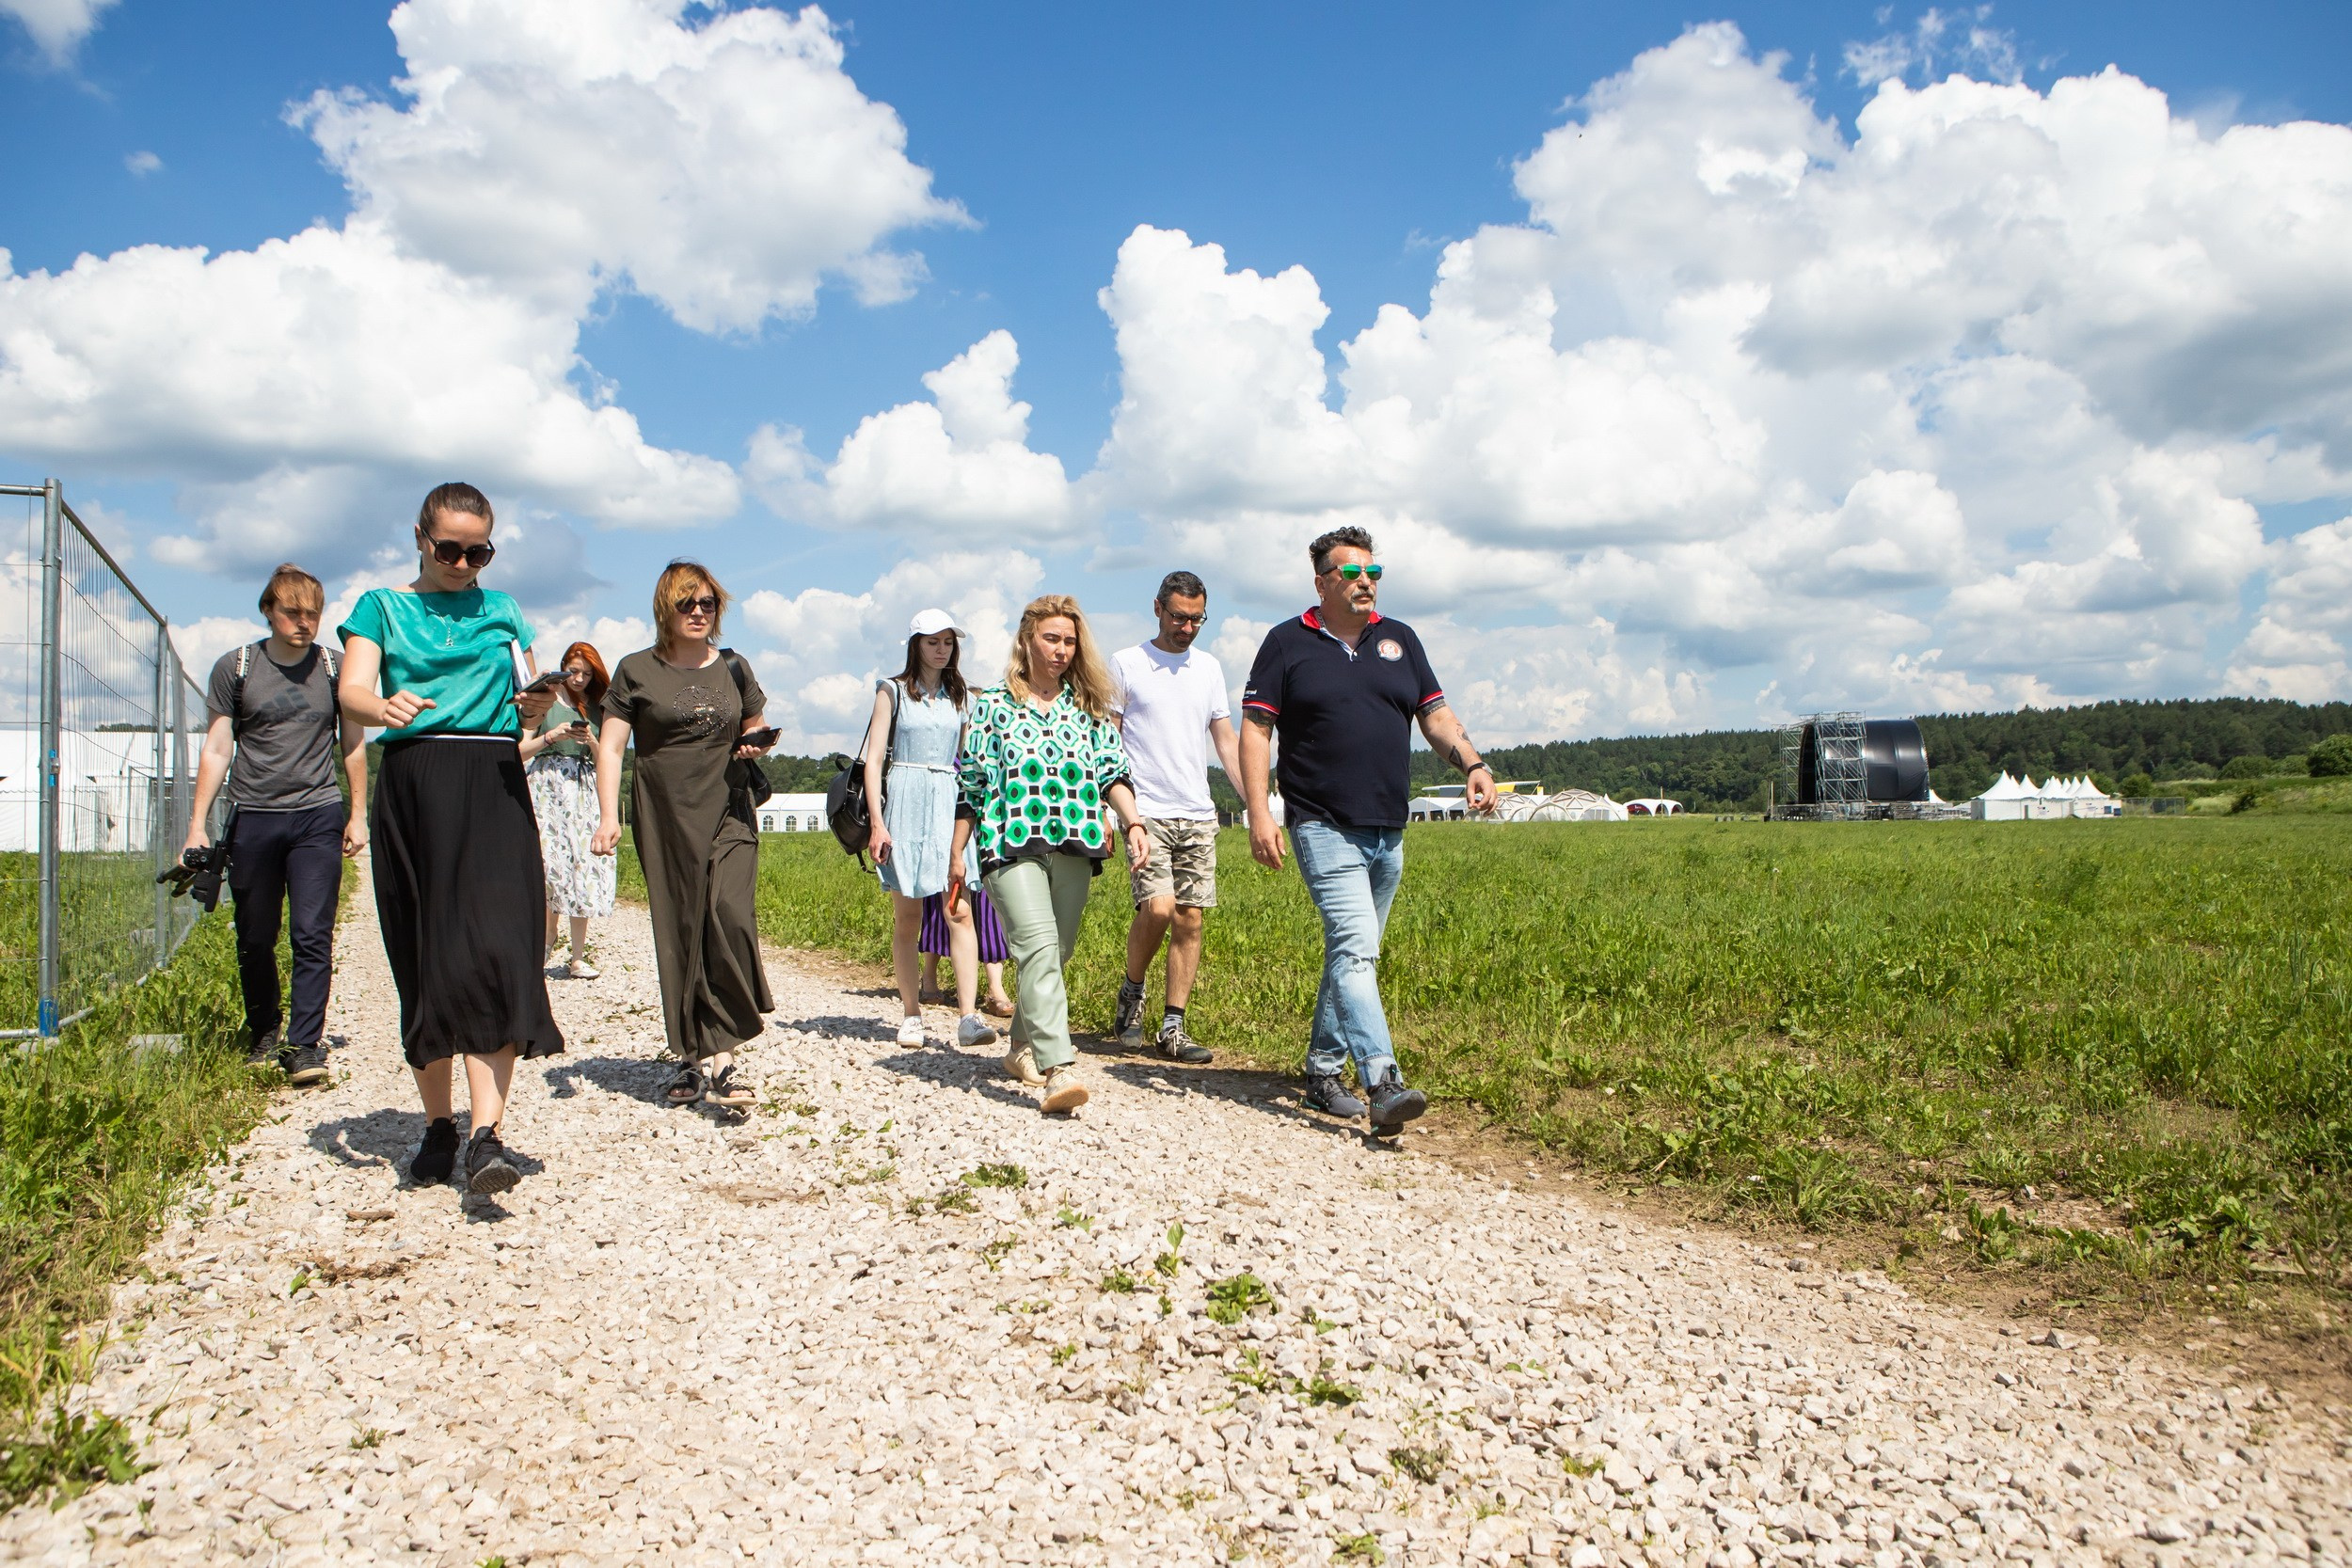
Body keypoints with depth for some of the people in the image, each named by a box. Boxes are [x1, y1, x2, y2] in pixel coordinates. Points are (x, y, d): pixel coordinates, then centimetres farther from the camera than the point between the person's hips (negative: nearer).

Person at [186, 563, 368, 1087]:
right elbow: (217, 750, 4)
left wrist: (358, 815, 10)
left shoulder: (335, 668, 6)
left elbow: (353, 745, 13)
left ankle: (304, 1046, -5)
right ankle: (264, 1032, 27)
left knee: (313, 936, -7)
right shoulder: (234, 668, 4)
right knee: (255, 941, 8)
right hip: (253, 817, 1)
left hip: (318, 814, 0)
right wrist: (198, 823, -1)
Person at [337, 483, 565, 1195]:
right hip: (413, 784, 0)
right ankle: (438, 1124, 16)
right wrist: (385, 707, -26)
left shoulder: (502, 611, 18)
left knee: (493, 952, -14)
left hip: (493, 788, 0)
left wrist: (536, 707, -9)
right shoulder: (382, 607, 13)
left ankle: (487, 1135, -19)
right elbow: (352, 692, -3)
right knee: (423, 964, 2)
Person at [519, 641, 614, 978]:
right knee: (550, 861, -15)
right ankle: (548, 934, 6)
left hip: (585, 792, 2)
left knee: (584, 865, -7)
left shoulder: (597, 709, 15)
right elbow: (521, 750, 4)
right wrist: (551, 736, -11)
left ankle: (578, 956, -6)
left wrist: (591, 741, -5)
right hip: (546, 786, -2)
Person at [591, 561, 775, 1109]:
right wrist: (607, 815, -9)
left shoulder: (733, 668, 12)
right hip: (664, 820, -1)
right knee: (679, 935, 1)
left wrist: (757, 743, 1)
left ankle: (719, 1057, -15)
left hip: (728, 814, 1)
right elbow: (610, 747, 2)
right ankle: (694, 1057, 12)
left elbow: (756, 726, 25)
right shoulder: (637, 671, 5)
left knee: (731, 918, -17)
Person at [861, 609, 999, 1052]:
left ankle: (969, 1018, -18)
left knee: (959, 911, -12)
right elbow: (873, 759, 1)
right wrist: (877, 823, -8)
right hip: (905, 803, -2)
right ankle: (912, 1015, 13)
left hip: (952, 805, 2)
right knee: (906, 918, 2)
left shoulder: (960, 696, 15)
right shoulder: (893, 691, 6)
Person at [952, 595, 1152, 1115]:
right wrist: (956, 858, 6)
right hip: (1011, 843, -4)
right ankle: (1057, 1070, -28)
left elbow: (1113, 770, 10)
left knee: (1054, 953, 8)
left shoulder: (1088, 706, 16)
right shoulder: (992, 706, 8)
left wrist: (1133, 822, -7)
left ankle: (1022, 1048, 29)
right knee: (1038, 945, -19)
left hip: (1074, 844, 4)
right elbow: (970, 787, 8)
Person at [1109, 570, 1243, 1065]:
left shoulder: (1210, 667, 14)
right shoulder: (1126, 664, 1)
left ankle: (1173, 1027, 8)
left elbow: (1226, 741, 16)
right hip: (1146, 812, -4)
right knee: (1157, 908, -17)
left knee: (1190, 919, 0)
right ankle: (1131, 993, 10)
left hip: (1199, 816, 4)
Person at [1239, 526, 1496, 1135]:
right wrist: (1259, 814, -11)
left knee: (1352, 955, 12)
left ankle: (1323, 1071, 23)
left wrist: (1473, 764, -7)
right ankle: (1382, 1084, -25)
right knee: (1355, 948, -18)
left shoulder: (1399, 640, 14)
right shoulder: (1287, 643, 2)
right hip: (1324, 828, -5)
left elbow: (1436, 716, 12)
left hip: (1388, 833, 6)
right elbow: (1255, 730, -1)